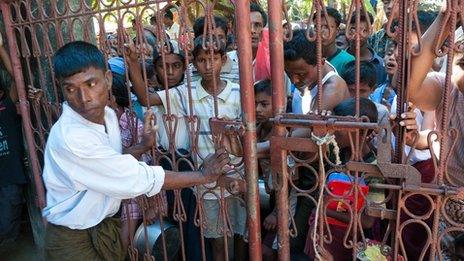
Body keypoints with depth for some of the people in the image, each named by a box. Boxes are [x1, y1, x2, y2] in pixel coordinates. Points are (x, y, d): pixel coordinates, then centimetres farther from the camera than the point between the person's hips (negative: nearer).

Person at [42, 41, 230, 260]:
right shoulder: (69, 137, -30)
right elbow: (139, 179, -28)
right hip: (74, 241, -6)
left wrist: (143, 146, -8)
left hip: (107, 227, 7)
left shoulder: (108, 115, -5)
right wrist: (204, 175, -19)